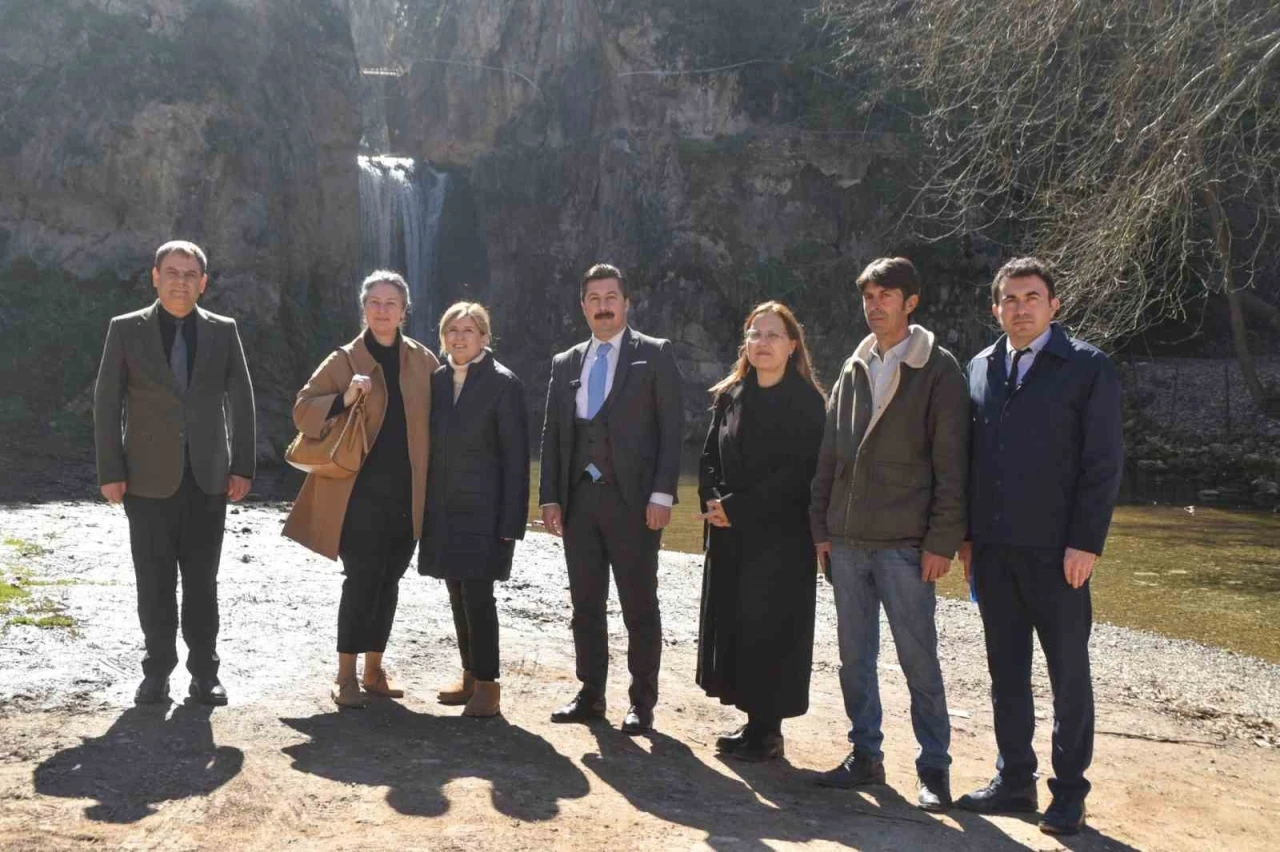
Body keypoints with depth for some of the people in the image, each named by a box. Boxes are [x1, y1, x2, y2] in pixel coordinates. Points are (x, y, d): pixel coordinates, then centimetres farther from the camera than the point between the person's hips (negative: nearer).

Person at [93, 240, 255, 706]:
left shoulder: (223, 331, 6)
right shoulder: (126, 330, 2)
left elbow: (241, 401, 6)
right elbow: (107, 404, 1)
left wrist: (242, 467, 0)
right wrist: (110, 472, -5)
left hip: (207, 476, 1)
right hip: (149, 477, -1)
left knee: (202, 579, 6)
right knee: (155, 580, 4)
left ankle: (204, 672, 14)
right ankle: (157, 671, 15)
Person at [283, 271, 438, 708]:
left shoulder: (423, 361, 7)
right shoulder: (344, 360, -1)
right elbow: (303, 410, -3)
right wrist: (343, 399, -21)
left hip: (407, 493, 3)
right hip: (360, 491, -3)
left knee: (388, 581, 11)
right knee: (362, 579, -8)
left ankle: (374, 669, 22)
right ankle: (346, 676, 2)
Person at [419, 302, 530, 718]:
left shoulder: (503, 383, -6)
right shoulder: (437, 379, 9)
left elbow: (515, 455, -8)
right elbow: (429, 444, 13)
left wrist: (511, 520, -13)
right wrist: (423, 505, 8)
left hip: (483, 509, -6)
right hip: (444, 508, 6)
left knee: (477, 595, -8)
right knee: (458, 594, 11)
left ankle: (487, 685, 1)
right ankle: (470, 675, 22)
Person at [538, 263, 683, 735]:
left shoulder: (655, 354, 1)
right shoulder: (565, 363, 15)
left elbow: (670, 427, -5)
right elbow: (552, 434, 14)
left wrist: (662, 493, -13)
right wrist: (550, 496, 5)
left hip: (632, 499, -4)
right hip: (578, 498, 5)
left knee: (639, 606, 2)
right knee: (585, 603, 10)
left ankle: (641, 702, 11)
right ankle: (591, 694, 22)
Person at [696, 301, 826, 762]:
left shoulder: (806, 402, -8)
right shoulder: (729, 396, 10)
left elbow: (797, 472, -15)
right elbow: (710, 456, 14)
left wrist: (737, 507, -15)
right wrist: (713, 502, -5)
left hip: (780, 535, -6)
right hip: (730, 534, 6)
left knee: (769, 626, -2)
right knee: (734, 623, 7)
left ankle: (767, 729, 9)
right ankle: (754, 720, 18)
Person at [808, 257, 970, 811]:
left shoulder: (938, 370, -4)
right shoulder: (854, 370, 13)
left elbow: (951, 464, -8)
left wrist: (942, 541, -12)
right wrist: (821, 526, 9)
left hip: (904, 545, -5)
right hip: (847, 541, 6)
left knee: (919, 661, 2)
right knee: (855, 659, 11)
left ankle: (933, 770, 12)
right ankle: (865, 756, 23)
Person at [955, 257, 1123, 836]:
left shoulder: (1087, 368, -3)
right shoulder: (980, 368, 11)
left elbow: (1104, 462, -7)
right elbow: (968, 456, 12)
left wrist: (1085, 543, -13)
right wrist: (966, 535, 8)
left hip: (1056, 550, -4)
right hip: (992, 549, 5)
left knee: (1068, 673, 6)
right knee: (1006, 669, 11)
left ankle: (1068, 792, 16)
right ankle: (1014, 779, 23)